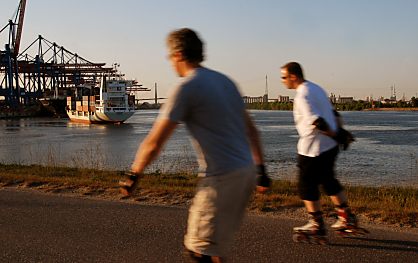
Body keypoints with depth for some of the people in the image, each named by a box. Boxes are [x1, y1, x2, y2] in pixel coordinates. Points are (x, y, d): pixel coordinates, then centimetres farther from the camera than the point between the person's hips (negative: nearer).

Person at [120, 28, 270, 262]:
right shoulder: (225, 81, 14)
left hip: (221, 177, -8)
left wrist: (134, 177, 2)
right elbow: (251, 130, 17)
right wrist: (261, 169, 23)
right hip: (246, 171, 8)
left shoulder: (186, 88, -10)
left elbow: (154, 142, -10)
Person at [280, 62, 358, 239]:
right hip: (330, 146, 10)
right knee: (328, 181, 22)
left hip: (313, 148, -10)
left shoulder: (302, 95, -18)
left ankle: (316, 225, 12)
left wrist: (333, 134, -16)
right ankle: (347, 218, 28)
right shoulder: (316, 88, 13)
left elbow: (316, 121, -26)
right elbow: (332, 113, 17)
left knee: (306, 185, 4)